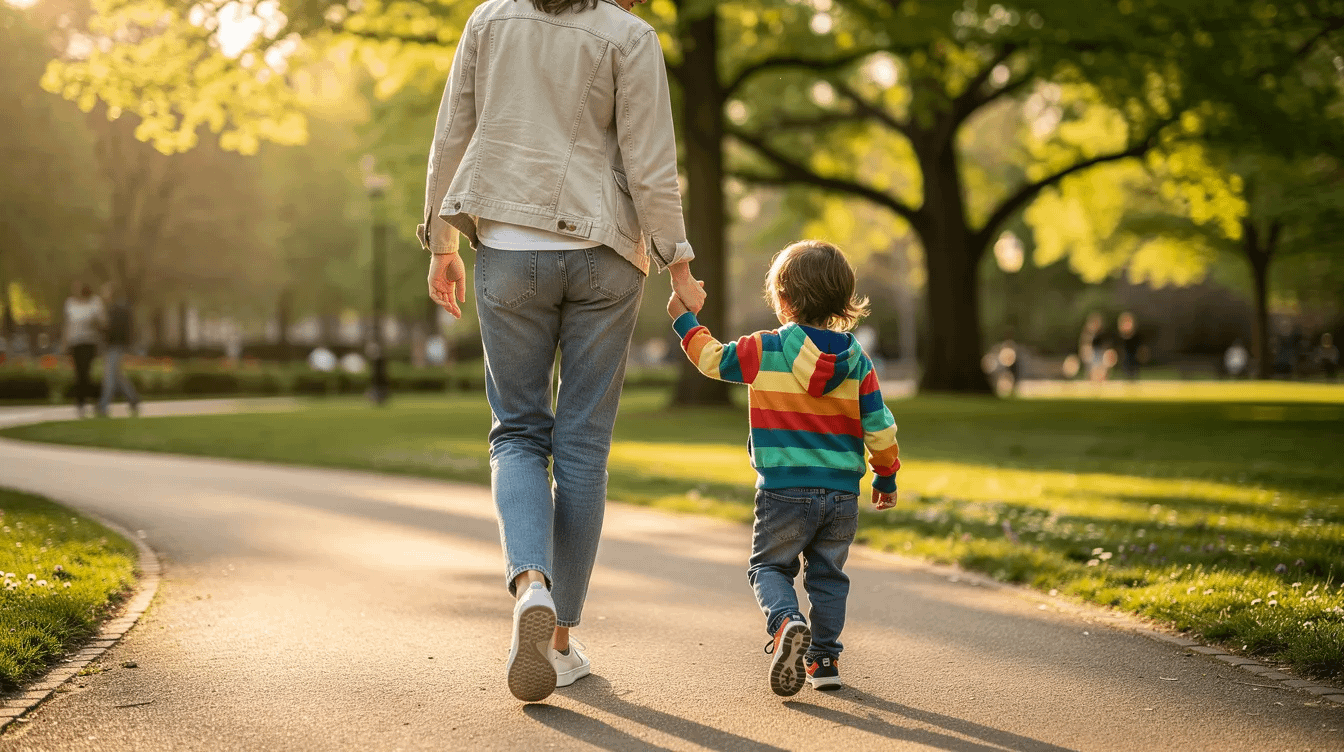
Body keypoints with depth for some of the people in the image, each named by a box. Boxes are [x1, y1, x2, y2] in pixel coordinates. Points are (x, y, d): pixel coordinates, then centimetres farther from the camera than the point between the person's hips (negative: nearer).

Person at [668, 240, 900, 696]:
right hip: (842, 493, 3)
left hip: (784, 492, -3)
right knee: (828, 575, 17)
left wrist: (684, 320, 21)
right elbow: (880, 427, 3)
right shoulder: (856, 361, 2)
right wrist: (886, 476, 17)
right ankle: (824, 658, 16)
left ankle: (786, 623, -17)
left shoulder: (764, 351, -7)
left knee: (768, 565, 11)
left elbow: (714, 359, 6)